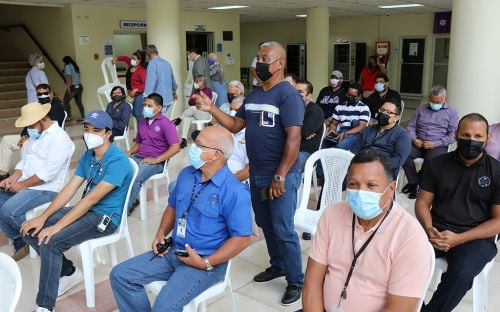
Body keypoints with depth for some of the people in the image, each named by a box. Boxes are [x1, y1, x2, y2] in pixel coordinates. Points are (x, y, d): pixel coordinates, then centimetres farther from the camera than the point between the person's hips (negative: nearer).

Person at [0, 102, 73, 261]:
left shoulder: (59, 137, -15)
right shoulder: (35, 135, 16)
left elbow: (49, 172, -22)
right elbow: (24, 161, 17)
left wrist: (22, 184, -16)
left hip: (46, 190, -10)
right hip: (24, 185, 10)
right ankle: (20, 242, 8)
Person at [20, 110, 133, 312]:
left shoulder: (118, 161, -22)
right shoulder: (88, 155, 5)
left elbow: (92, 198, -26)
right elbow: (70, 189, 4)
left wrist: (56, 227, -25)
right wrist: (43, 218, -6)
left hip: (105, 217, -9)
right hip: (86, 210, 9)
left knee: (49, 242, -25)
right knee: (30, 230, 1)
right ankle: (69, 272, 15)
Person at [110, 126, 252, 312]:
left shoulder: (234, 192, -20)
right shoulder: (186, 174, 4)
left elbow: (242, 238, -19)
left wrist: (206, 263, -21)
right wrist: (161, 234, 2)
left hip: (206, 261, -7)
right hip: (173, 251, 7)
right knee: (120, 275, 0)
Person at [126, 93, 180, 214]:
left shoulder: (166, 124, -8)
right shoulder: (142, 123, 14)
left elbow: (175, 148, -16)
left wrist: (155, 160, -20)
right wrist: (130, 152, 3)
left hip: (156, 162, -7)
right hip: (138, 157, 7)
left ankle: (126, 206, -12)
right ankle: (130, 200, -4)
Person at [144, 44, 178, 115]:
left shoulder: (152, 63, -10)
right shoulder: (166, 63, 13)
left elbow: (151, 81, -19)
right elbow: (172, 79, 25)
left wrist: (146, 96, -17)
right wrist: (174, 91, 41)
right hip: (169, 98, 8)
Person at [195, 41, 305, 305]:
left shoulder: (288, 95, -14)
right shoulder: (253, 95, 11)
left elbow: (293, 138, -20)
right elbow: (235, 125, 13)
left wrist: (280, 177, -22)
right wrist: (211, 109, 0)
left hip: (281, 176, -8)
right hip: (256, 174, 8)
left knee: (283, 230, 0)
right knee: (266, 225, 19)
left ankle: (296, 281, 16)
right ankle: (278, 265, 38)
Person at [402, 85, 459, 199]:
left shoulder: (451, 112, 7)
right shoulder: (421, 108, 17)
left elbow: (453, 134, 0)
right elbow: (411, 127, 17)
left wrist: (435, 144, -14)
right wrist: (414, 139, -5)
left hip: (438, 145, -3)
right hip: (419, 143, 3)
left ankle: (414, 182, -10)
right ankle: (415, 182, -12)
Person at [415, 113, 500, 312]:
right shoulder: (436, 164, 8)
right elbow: (422, 202, 8)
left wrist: (458, 239, -16)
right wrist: (428, 229, -14)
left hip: (476, 237, -2)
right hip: (437, 231, 2)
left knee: (462, 273, -33)